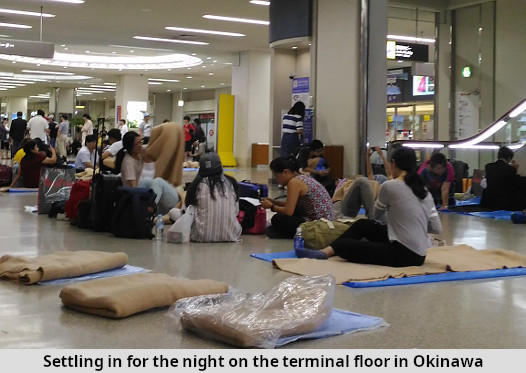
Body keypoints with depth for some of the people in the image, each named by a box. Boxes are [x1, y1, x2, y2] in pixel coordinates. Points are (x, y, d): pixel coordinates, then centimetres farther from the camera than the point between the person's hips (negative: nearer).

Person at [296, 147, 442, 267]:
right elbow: (437, 229, 7)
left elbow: (377, 215, 9)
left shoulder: (389, 186, -10)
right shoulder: (425, 191, 6)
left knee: (342, 245, 5)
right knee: (363, 224, 20)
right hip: (419, 255, 7)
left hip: (404, 255, -7)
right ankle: (325, 252, 27)